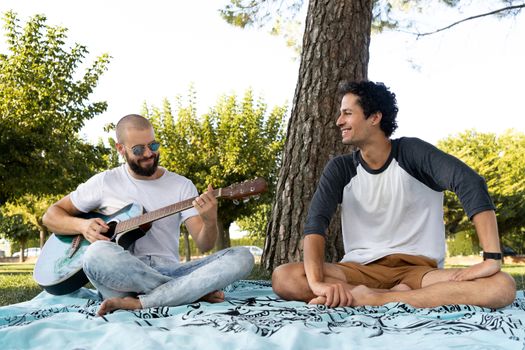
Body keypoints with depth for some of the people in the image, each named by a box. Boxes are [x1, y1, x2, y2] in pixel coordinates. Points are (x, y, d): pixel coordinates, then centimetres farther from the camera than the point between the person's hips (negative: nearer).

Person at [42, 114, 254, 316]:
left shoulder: (182, 185, 10)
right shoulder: (105, 182, 8)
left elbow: (204, 244, 2)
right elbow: (51, 216, 14)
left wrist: (210, 221, -22)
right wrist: (83, 225, -8)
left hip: (169, 272, 2)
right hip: (122, 276, -1)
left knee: (242, 257, -21)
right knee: (98, 253, -37)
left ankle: (135, 303, -29)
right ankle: (195, 291, -21)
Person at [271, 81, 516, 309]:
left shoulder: (412, 152, -3)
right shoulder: (340, 168, 4)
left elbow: (470, 183, -17)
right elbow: (315, 222, -9)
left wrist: (492, 259, -30)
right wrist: (317, 281, -29)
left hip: (417, 269, -1)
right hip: (360, 270, 2)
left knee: (501, 288, -29)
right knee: (284, 278, -25)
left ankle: (369, 299, -29)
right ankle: (400, 295, -24)